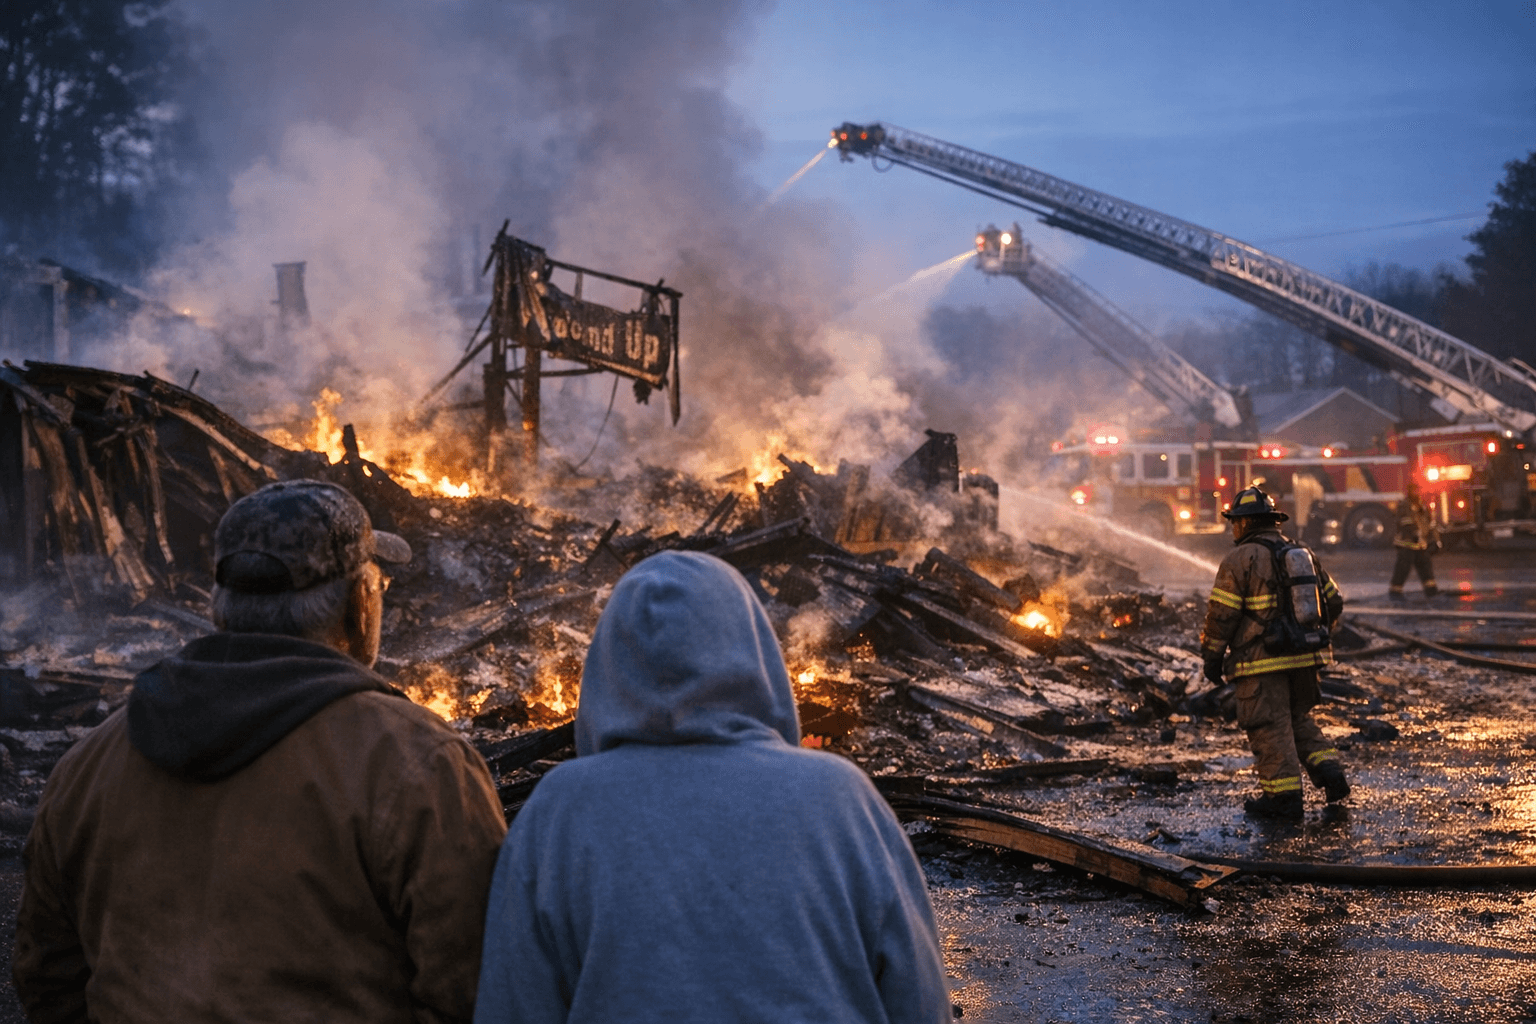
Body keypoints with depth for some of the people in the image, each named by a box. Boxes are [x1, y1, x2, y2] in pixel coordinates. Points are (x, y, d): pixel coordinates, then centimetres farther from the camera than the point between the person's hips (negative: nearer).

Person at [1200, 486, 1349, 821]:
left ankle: (1283, 796, 2)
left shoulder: (1239, 559, -9)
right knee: (1299, 720, 22)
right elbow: (1334, 603, 16)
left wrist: (1212, 656, -3)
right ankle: (1329, 771, 9)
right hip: (1303, 659, 7)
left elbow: (1221, 613, -12)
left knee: (1270, 728, 0)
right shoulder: (1303, 554, 12)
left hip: (1261, 662, -7)